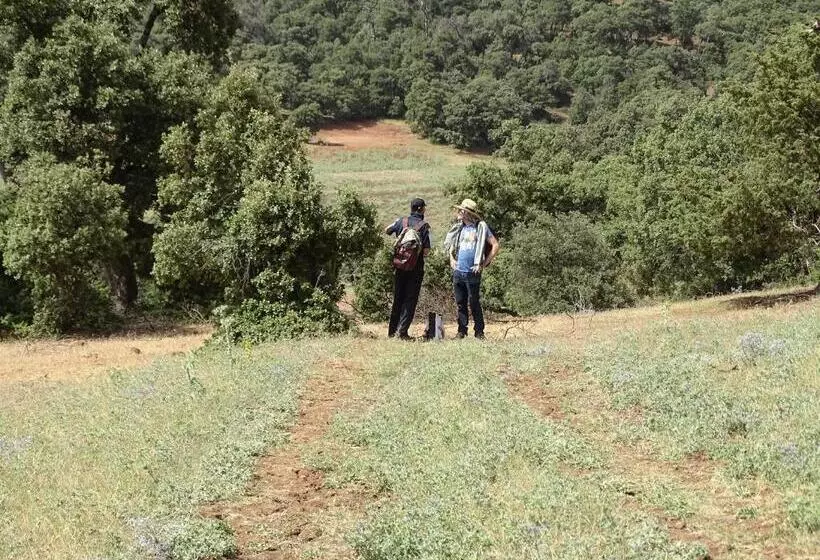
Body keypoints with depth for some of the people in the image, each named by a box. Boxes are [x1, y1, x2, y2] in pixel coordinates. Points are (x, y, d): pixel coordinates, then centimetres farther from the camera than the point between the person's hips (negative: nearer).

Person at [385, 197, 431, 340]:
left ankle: (392, 330, 18)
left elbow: (386, 230, 18)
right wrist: (420, 253, 8)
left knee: (397, 298, 14)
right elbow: (426, 251, -13)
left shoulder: (401, 221, 0)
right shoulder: (425, 226, -10)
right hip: (416, 268, -4)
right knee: (410, 300, 0)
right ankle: (402, 331, -7)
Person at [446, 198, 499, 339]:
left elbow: (495, 245, -4)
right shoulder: (459, 227, 12)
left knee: (474, 303, -2)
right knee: (460, 303, 8)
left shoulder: (481, 227, -3)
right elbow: (451, 244, 28)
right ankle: (462, 330, 15)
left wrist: (484, 263, -6)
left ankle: (479, 332, 7)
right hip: (458, 272, 5)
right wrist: (452, 259, 12)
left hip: (472, 273, -5)